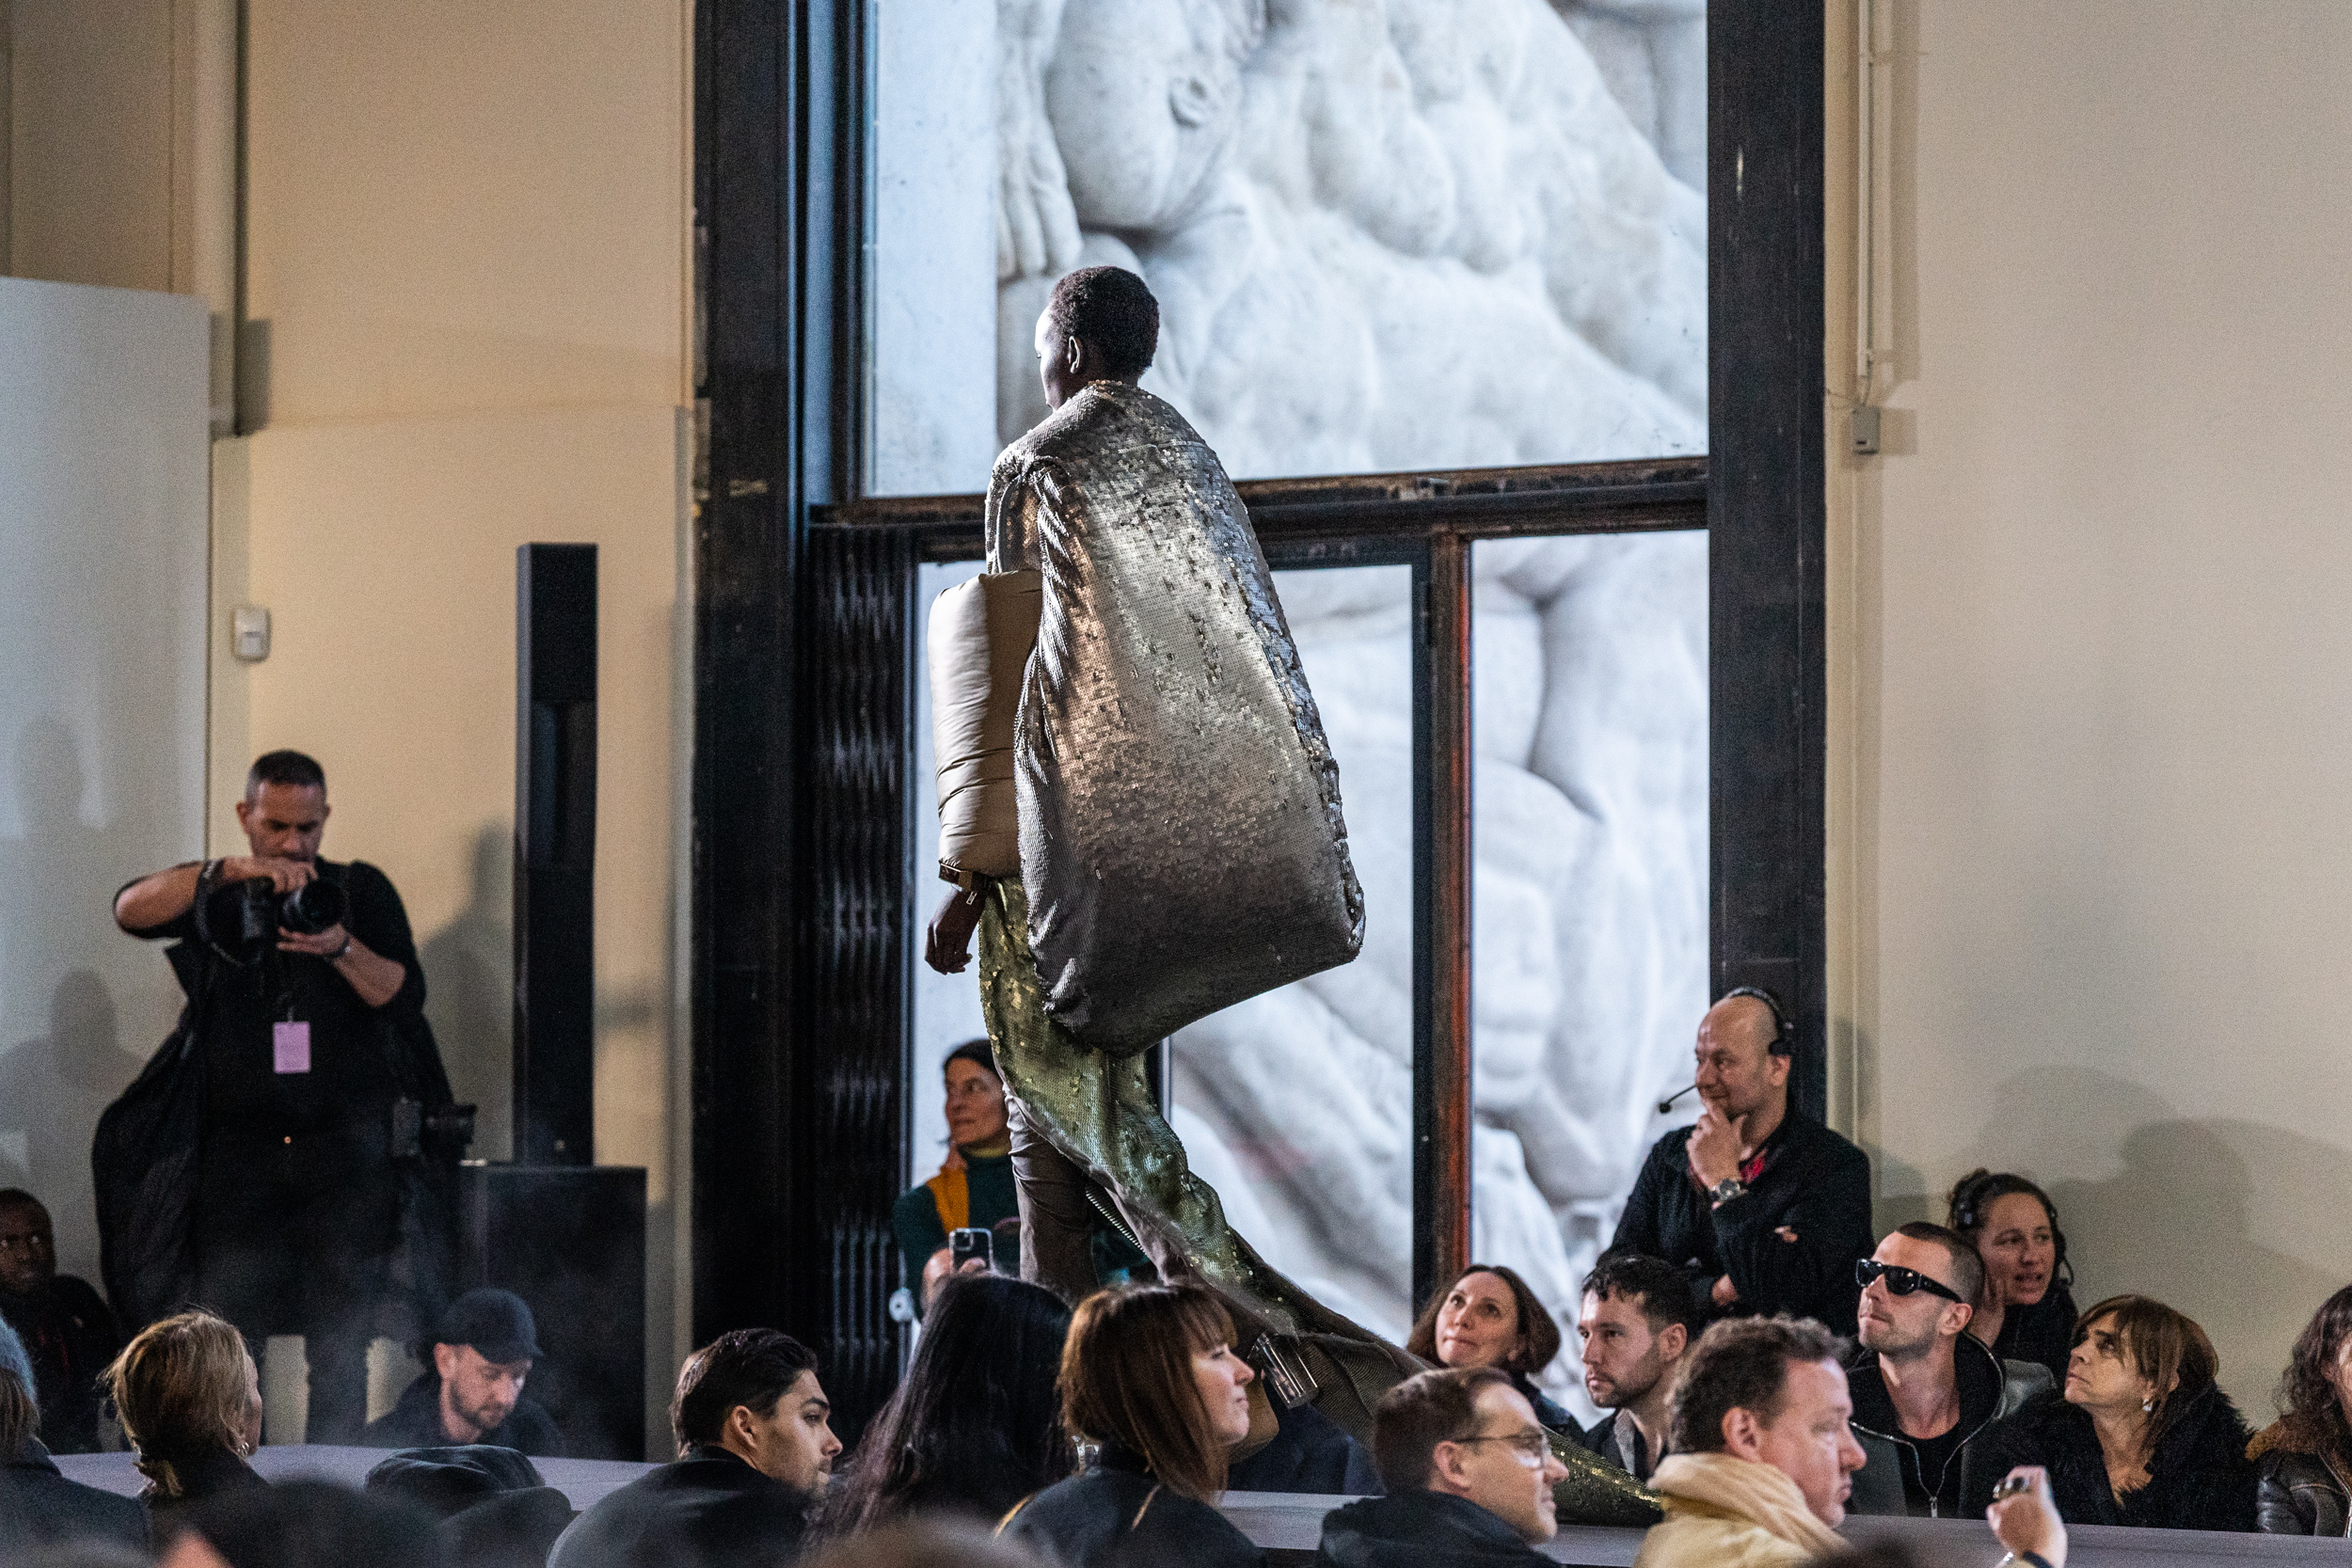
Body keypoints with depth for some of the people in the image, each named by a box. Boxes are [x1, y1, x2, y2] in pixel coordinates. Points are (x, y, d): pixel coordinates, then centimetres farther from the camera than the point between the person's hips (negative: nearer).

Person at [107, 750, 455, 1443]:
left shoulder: (360, 891, 10)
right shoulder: (214, 898, 11)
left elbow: (405, 996, 0)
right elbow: (130, 910, -8)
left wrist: (341, 948, -19)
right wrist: (232, 871, -21)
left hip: (344, 1151, -1)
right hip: (239, 1152, 1)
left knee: (339, 1352, -4)